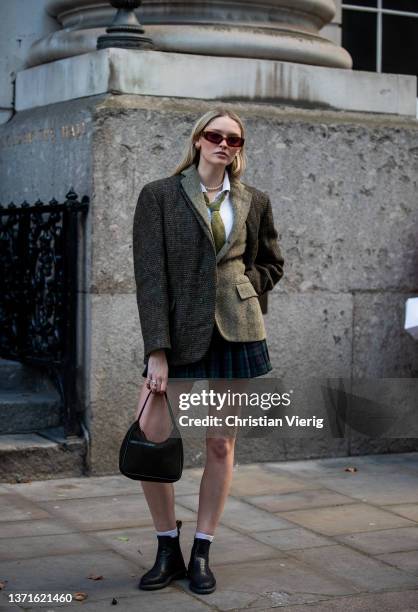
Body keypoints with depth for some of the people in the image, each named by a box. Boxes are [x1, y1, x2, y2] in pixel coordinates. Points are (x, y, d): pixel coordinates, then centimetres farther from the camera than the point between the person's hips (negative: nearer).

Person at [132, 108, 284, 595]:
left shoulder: (254, 202, 9)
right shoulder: (159, 196, 0)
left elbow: (271, 263, 23)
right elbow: (150, 276, -7)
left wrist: (241, 288, 2)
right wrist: (157, 350, -14)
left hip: (237, 335, 2)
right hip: (180, 335, -2)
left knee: (221, 446, 4)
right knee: (150, 441, -8)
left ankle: (201, 554, 19)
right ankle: (168, 551, 13)